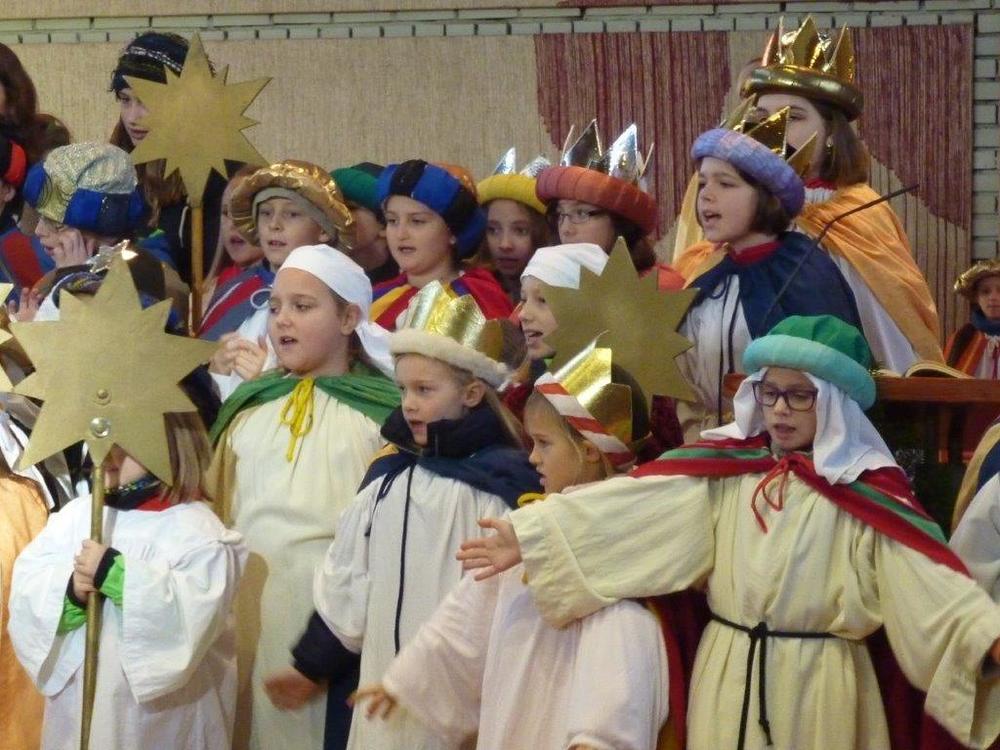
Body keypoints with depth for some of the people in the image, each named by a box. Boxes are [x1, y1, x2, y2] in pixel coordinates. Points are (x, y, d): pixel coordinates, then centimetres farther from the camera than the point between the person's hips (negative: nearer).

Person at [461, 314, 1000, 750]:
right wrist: (529, 536, -16)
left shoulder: (866, 490, -6)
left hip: (819, 686, -3)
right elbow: (634, 505, -7)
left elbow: (925, 572, -16)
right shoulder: (724, 464, 1)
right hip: (729, 678, 3)